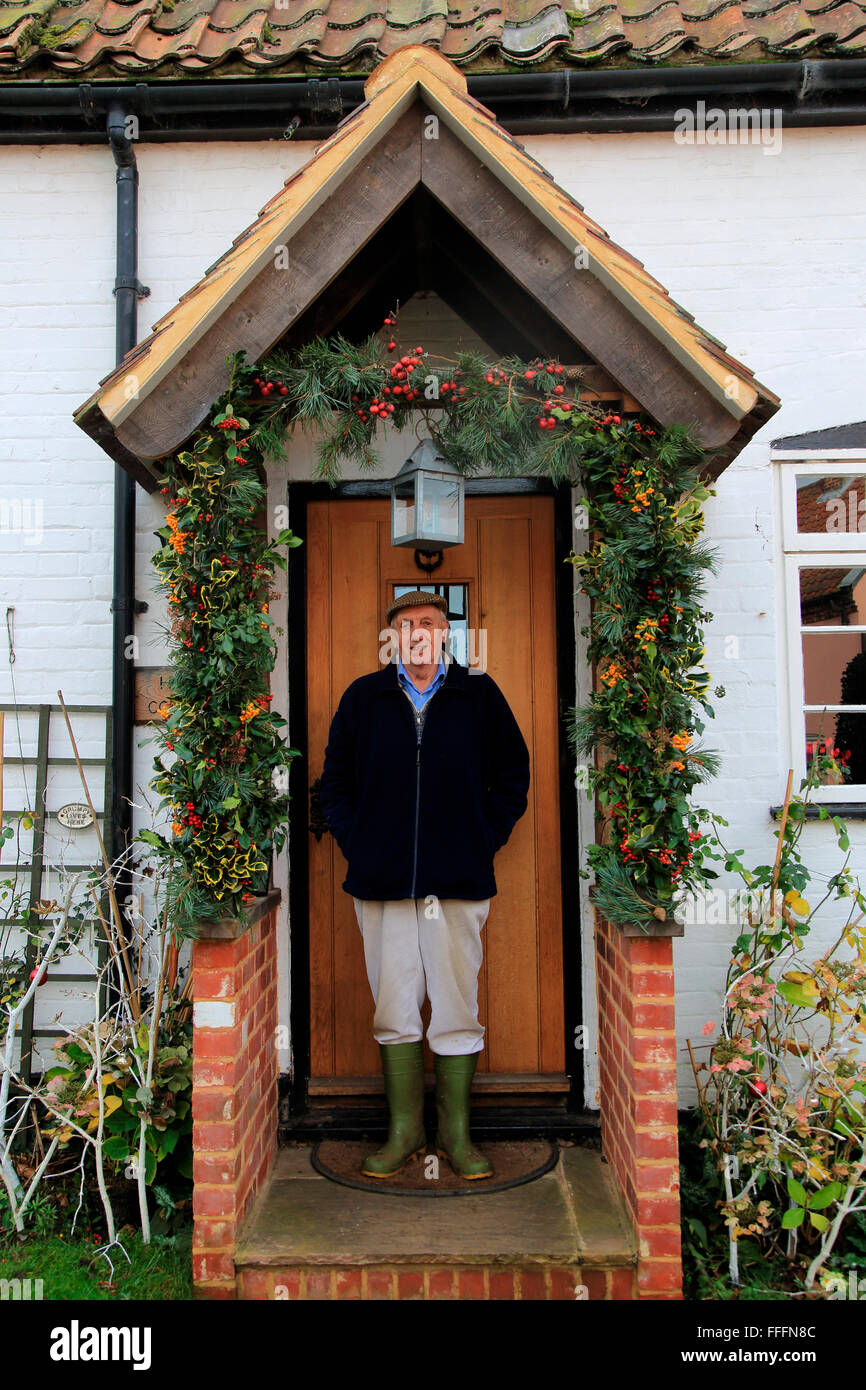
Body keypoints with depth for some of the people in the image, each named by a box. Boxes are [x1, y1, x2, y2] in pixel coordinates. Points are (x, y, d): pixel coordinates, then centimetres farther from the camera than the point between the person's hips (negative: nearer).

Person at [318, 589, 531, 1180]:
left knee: (458, 1009, 4)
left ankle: (456, 1131, 20)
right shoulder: (362, 698, 8)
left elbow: (512, 777, 10)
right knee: (395, 1010, 8)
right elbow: (335, 781, 13)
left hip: (459, 884, -1)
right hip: (382, 883, 1)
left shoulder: (481, 695, 5)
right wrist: (357, 845, 2)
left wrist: (483, 843, 1)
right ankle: (404, 1130, 22)